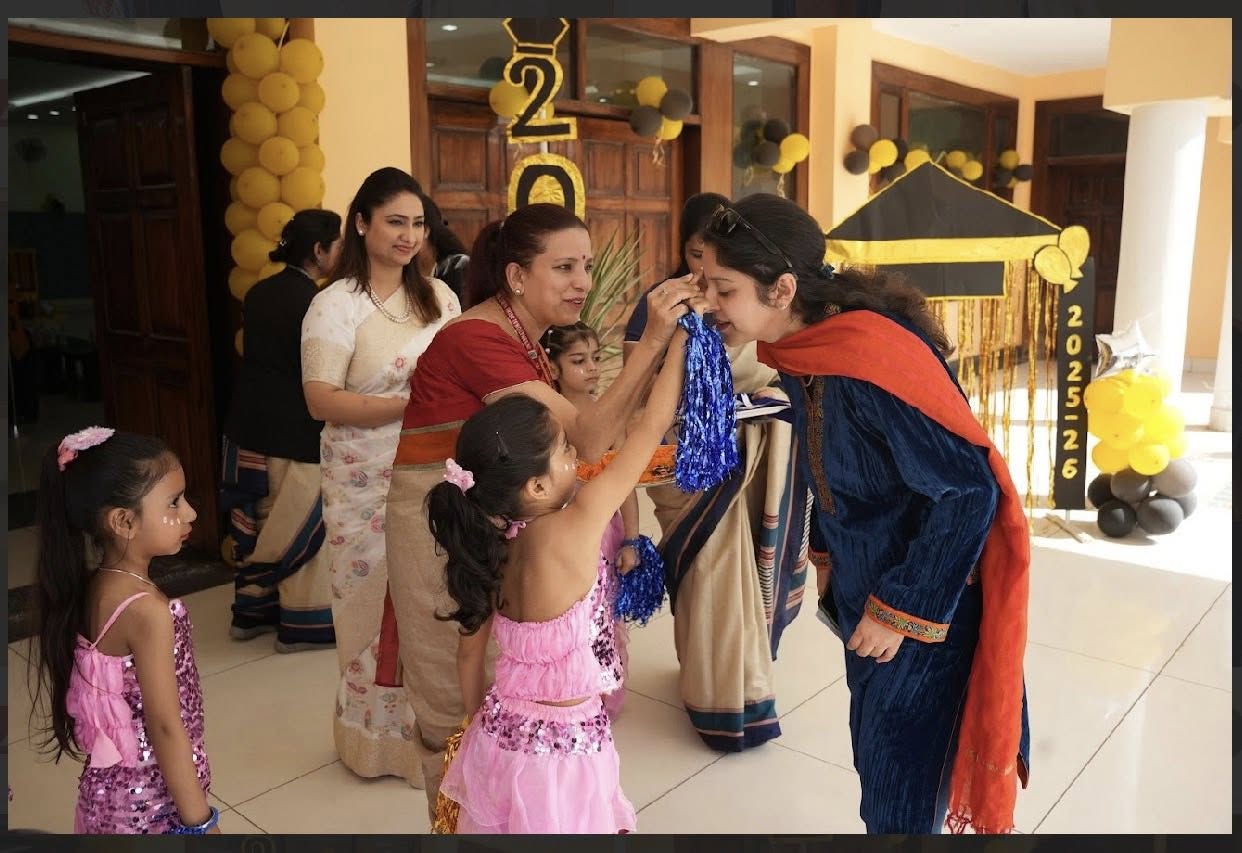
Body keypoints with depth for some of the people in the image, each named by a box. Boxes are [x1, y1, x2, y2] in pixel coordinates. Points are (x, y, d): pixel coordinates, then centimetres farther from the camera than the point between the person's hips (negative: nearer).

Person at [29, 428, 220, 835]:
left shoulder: (95, 587, -3)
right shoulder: (146, 610, -27)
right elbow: (164, 726, -24)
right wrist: (200, 822, -16)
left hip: (110, 786, 8)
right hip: (152, 799, -8)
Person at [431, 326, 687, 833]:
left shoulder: (490, 548, -7)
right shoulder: (570, 532, -26)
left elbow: (471, 652, 4)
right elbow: (652, 428, -21)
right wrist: (682, 332, -11)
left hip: (500, 737, 6)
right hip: (561, 750, -6)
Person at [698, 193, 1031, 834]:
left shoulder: (873, 356, -30)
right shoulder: (801, 346, -5)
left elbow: (970, 488, -27)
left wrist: (900, 610, -21)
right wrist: (828, 551, 13)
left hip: (927, 605, -7)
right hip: (864, 586, 7)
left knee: (899, 777, 8)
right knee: (873, 750, 21)